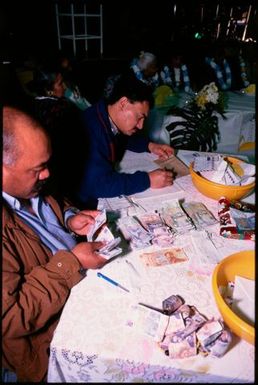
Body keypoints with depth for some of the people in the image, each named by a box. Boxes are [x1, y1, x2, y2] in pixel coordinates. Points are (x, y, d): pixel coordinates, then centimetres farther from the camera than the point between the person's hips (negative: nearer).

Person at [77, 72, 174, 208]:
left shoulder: (109, 119, -3)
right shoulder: (91, 127, -28)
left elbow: (126, 137, 20)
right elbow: (97, 184, -35)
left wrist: (149, 145, 3)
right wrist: (148, 180, -29)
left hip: (107, 194, 8)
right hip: (87, 204, -7)